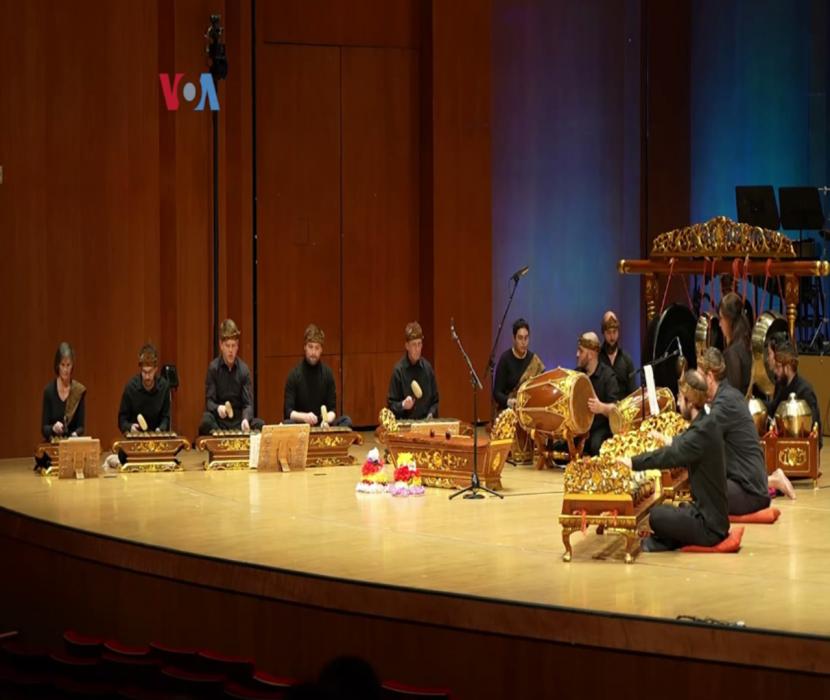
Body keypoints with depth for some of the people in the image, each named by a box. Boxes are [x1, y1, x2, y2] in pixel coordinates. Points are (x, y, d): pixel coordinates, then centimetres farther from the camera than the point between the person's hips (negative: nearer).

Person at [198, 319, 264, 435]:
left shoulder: (244, 369, 2)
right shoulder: (213, 368, -1)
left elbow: (248, 403, -2)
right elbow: (209, 401, -4)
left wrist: (245, 419, -24)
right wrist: (218, 408, -28)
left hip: (239, 421, 1)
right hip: (219, 421, -1)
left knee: (259, 425, -27)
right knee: (206, 421, -34)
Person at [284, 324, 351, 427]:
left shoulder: (327, 372, 2)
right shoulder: (294, 374, -6)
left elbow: (332, 408, 2)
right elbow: (288, 411, -10)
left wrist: (326, 420, -20)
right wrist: (304, 416, -29)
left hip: (322, 425, 3)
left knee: (347, 421, -23)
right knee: (287, 424, -34)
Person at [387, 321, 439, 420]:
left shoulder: (427, 368, 7)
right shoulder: (399, 370, -3)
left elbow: (435, 400, 14)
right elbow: (391, 405, -1)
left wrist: (431, 414, -2)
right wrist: (403, 405, -19)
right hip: (405, 424, -3)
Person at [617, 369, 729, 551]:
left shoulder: (702, 432, -22)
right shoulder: (707, 422, 6)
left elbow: (670, 456, -26)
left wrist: (632, 462, -18)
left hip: (709, 526, -9)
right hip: (714, 516, 9)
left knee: (655, 515, -15)